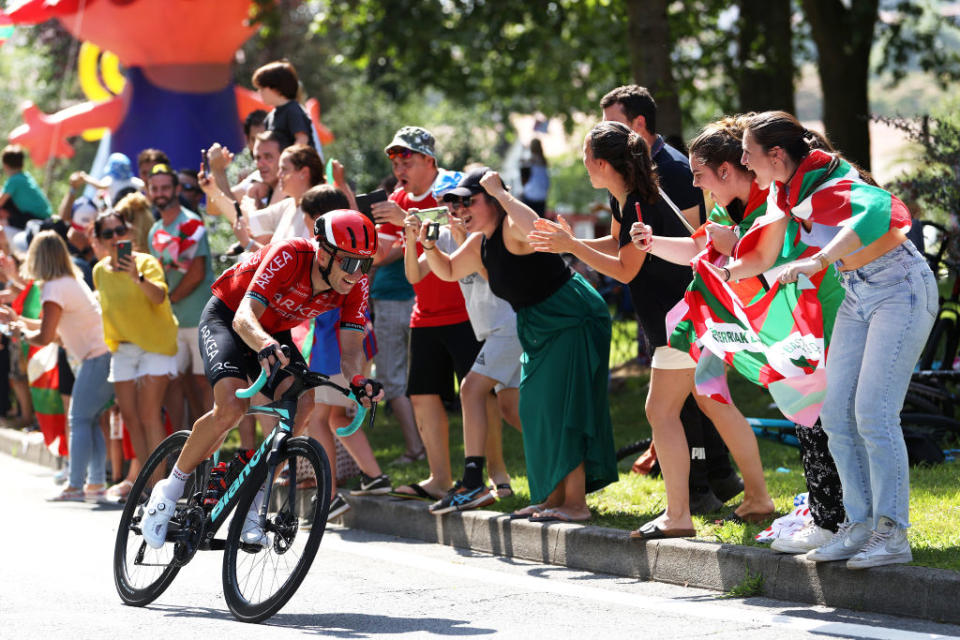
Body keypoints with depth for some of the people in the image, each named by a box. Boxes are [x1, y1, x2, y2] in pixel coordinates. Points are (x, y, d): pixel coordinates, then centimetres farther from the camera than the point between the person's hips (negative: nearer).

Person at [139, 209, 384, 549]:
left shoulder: (355, 284, -20)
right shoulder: (289, 256, -34)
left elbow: (351, 345, -22)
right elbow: (244, 317, -42)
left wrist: (358, 381, -45)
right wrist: (266, 346, -64)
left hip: (274, 331, 5)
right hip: (226, 317, -5)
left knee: (302, 401, -22)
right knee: (232, 406, -28)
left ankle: (251, 502, -10)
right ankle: (171, 488, -7)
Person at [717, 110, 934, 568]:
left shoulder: (830, 184, -25)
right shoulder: (785, 191, 2)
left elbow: (875, 210, -47)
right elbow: (765, 257, 14)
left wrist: (816, 262, -53)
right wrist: (727, 271, -3)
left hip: (901, 289, -9)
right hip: (858, 298, 9)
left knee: (873, 413, -15)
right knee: (836, 414, 4)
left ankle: (893, 534, -11)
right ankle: (860, 525, 10)